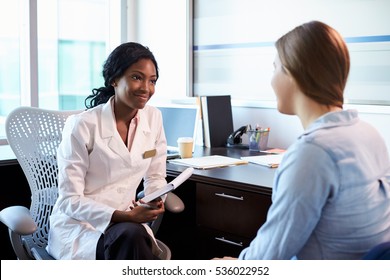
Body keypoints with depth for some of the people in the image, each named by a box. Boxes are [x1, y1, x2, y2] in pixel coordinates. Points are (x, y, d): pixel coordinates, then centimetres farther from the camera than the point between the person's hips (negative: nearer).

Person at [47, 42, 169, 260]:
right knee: (131, 236, -35)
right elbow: (69, 201, -12)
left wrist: (156, 200, -11)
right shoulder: (82, 125, -14)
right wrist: (124, 216, -24)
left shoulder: (154, 118, 2)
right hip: (78, 227, -4)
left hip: (128, 223, 4)